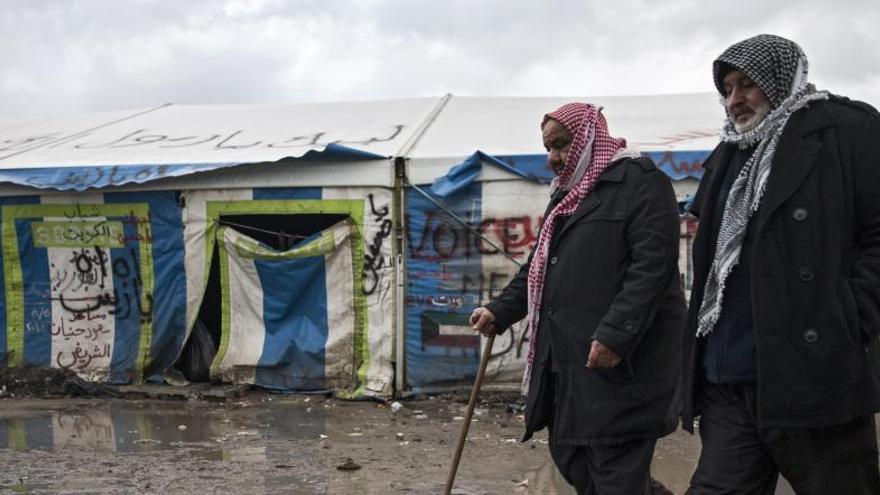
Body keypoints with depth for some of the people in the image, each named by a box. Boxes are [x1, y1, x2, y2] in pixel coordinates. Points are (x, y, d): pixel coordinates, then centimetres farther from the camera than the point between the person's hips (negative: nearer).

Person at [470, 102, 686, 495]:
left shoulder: (640, 182, -7)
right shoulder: (565, 195, 21)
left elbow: (653, 265, -18)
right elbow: (538, 267, 26)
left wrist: (616, 334, -26)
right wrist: (500, 311, 12)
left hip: (620, 357, -9)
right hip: (564, 356, 9)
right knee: (568, 452, 13)